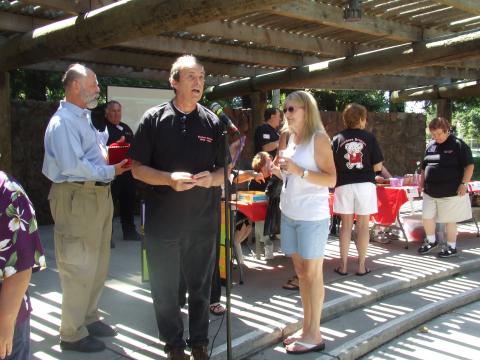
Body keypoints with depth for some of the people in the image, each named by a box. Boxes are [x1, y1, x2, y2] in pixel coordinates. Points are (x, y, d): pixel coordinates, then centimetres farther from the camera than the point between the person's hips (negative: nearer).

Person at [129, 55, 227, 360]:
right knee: (165, 287, 11)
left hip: (203, 220, 2)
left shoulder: (213, 123, 4)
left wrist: (212, 178, -15)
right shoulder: (154, 119, -2)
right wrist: (170, 178, -20)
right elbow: (138, 168, -3)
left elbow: (226, 170, 8)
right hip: (163, 218, -1)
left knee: (201, 285, 15)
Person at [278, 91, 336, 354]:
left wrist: (298, 170, -23)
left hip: (312, 216, -7)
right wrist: (280, 169, 1)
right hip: (289, 214, 7)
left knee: (312, 273, 0)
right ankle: (307, 328, 22)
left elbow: (331, 179, -14)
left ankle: (314, 335, 9)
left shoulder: (319, 138, -9)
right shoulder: (291, 138, 11)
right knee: (300, 272, 12)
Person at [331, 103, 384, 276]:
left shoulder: (337, 139, -1)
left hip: (344, 185, 1)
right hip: (365, 184, -1)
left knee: (346, 225, 9)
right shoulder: (369, 137, -4)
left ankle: (343, 265, 12)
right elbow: (377, 166, -4)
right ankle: (361, 266, 13)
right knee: (363, 225, 7)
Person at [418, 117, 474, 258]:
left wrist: (464, 184, -15)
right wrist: (422, 183, 15)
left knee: (449, 220, 4)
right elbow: (424, 167, 19)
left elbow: (469, 165, -9)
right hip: (430, 192, 6)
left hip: (451, 192, -5)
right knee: (427, 217, 8)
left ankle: (451, 247, 20)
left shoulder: (458, 145, -9)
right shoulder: (430, 145, 8)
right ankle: (431, 241, 31)